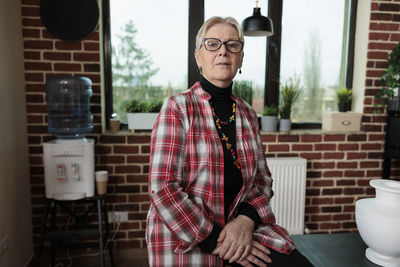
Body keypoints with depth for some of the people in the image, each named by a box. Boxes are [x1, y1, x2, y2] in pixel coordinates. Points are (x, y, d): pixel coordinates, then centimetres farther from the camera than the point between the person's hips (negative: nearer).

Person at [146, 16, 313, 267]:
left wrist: (246, 220, -10)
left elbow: (262, 179, 8)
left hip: (241, 227, 4)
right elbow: (163, 188, -14)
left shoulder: (248, 114, 6)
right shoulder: (177, 108, -9)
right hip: (185, 239, -3)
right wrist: (215, 239, -15)